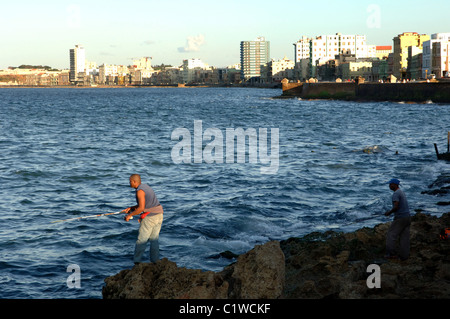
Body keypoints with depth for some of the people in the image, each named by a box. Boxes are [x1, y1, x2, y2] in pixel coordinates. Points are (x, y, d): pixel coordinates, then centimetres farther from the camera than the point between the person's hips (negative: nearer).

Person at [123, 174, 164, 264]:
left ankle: (137, 262, 6)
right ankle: (155, 262, 11)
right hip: (159, 215, 9)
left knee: (141, 240, 1)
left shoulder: (140, 191, -14)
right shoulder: (146, 187, 16)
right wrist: (130, 208, 17)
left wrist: (130, 215, -11)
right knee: (154, 239, 11)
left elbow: (141, 208, -21)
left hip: (150, 217, -9)